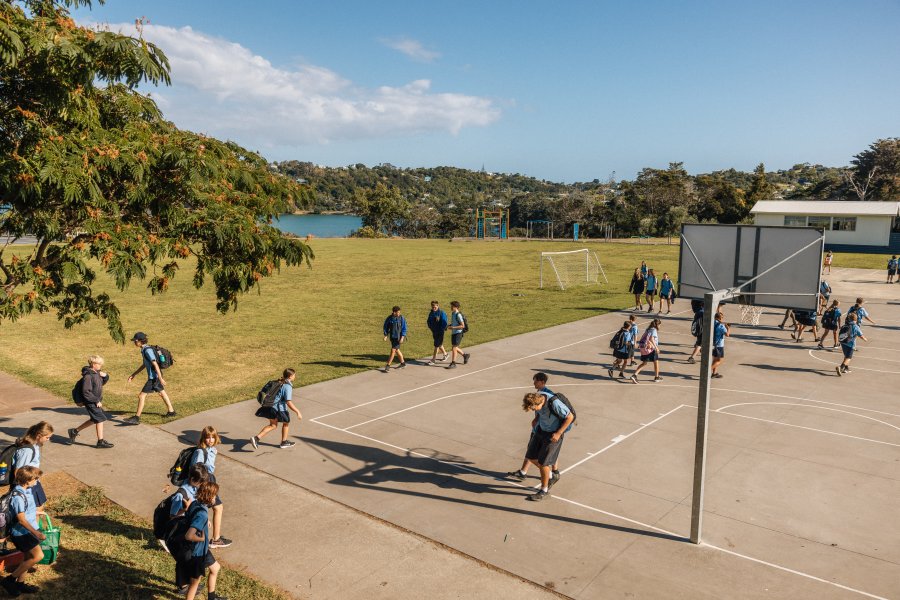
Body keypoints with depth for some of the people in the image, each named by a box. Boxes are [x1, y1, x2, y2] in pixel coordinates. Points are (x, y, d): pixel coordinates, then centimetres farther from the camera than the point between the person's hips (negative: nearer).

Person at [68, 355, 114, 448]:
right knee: (100, 419, -5)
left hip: (96, 401, 9)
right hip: (91, 402, -9)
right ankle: (101, 441, 4)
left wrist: (105, 376, -1)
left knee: (94, 420, 19)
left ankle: (75, 431, 33)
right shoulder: (88, 376, -22)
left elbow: (102, 383, 20)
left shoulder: (97, 373, 5)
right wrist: (97, 401, -20)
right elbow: (86, 392, -24)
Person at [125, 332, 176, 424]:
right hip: (154, 376, 10)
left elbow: (155, 365, -23)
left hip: (154, 377, -10)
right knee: (162, 392, 21)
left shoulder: (148, 350, -20)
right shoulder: (144, 350, 10)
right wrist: (134, 374, 21)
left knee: (142, 395, -6)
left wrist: (161, 378, -24)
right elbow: (144, 364, 20)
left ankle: (136, 418, -2)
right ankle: (171, 411, 32)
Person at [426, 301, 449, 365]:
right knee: (439, 344, 19)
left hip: (440, 332, -7)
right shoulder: (431, 313, 6)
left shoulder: (442, 313, -14)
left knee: (437, 345, -5)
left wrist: (440, 330, -15)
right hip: (434, 331, 7)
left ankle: (434, 359, -1)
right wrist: (430, 327, 3)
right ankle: (445, 354, 38)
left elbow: (444, 323, -15)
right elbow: (429, 321, 16)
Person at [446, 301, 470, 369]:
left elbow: (462, 326, -18)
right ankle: (465, 355, 36)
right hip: (453, 333, 9)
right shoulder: (452, 314, 10)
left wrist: (453, 327, -23)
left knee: (454, 348, -8)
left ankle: (453, 363, -2)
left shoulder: (458, 315, -16)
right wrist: (449, 326, 4)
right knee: (455, 348, 15)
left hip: (458, 333, -9)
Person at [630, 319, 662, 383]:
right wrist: (656, 347, -23)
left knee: (644, 363, 13)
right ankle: (656, 377, 24)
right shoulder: (654, 330, -9)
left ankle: (634, 375, -3)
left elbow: (643, 338, 18)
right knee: (656, 362, 12)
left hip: (643, 348, 8)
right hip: (650, 348, -8)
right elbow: (651, 339, -24)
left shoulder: (648, 329, 15)